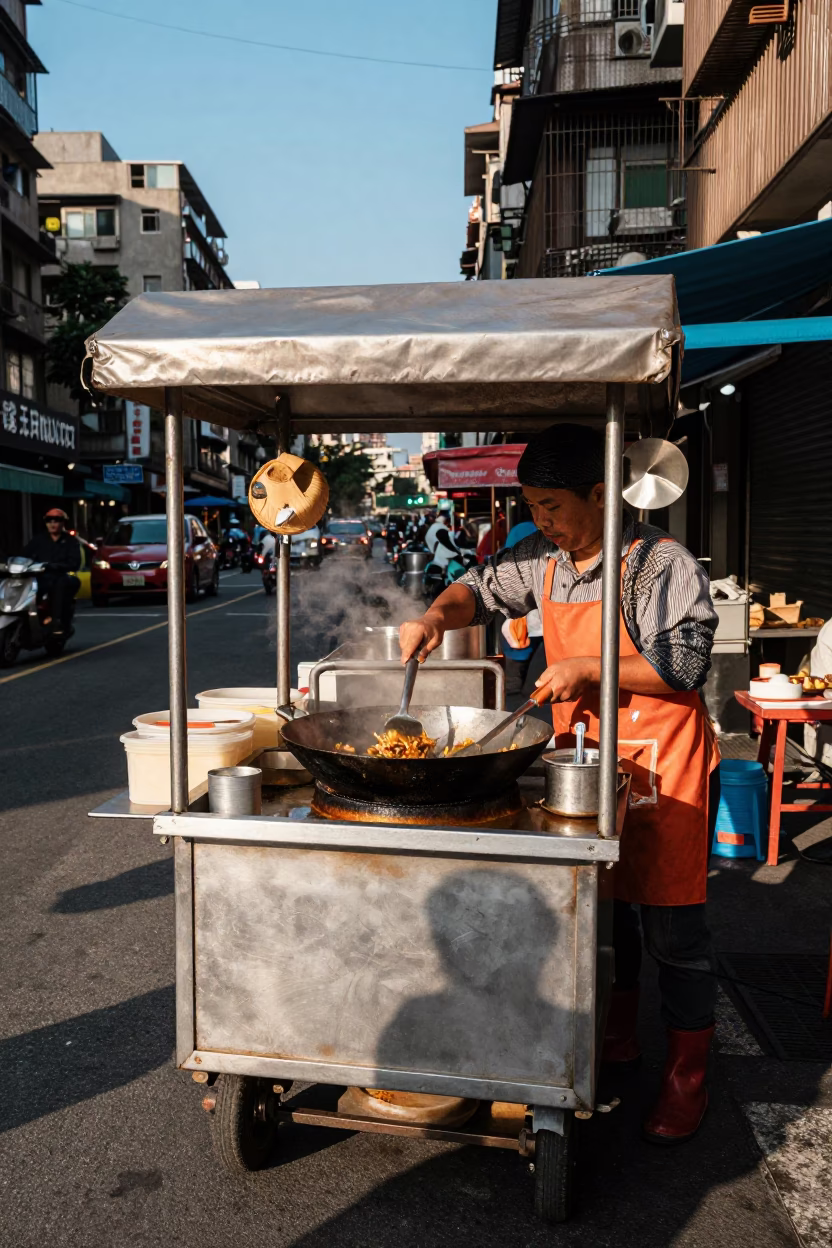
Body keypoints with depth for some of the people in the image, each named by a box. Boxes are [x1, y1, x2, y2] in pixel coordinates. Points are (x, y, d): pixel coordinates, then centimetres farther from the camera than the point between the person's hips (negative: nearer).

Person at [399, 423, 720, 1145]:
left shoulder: (662, 564, -16)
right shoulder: (543, 561, 3)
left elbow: (685, 666, -19)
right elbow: (483, 589, 16)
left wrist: (590, 668, -24)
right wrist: (438, 616, -4)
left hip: (660, 764, -6)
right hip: (585, 756, 6)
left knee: (673, 922, 1)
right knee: (602, 902, 17)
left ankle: (687, 1073, 18)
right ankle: (619, 1032, 38)